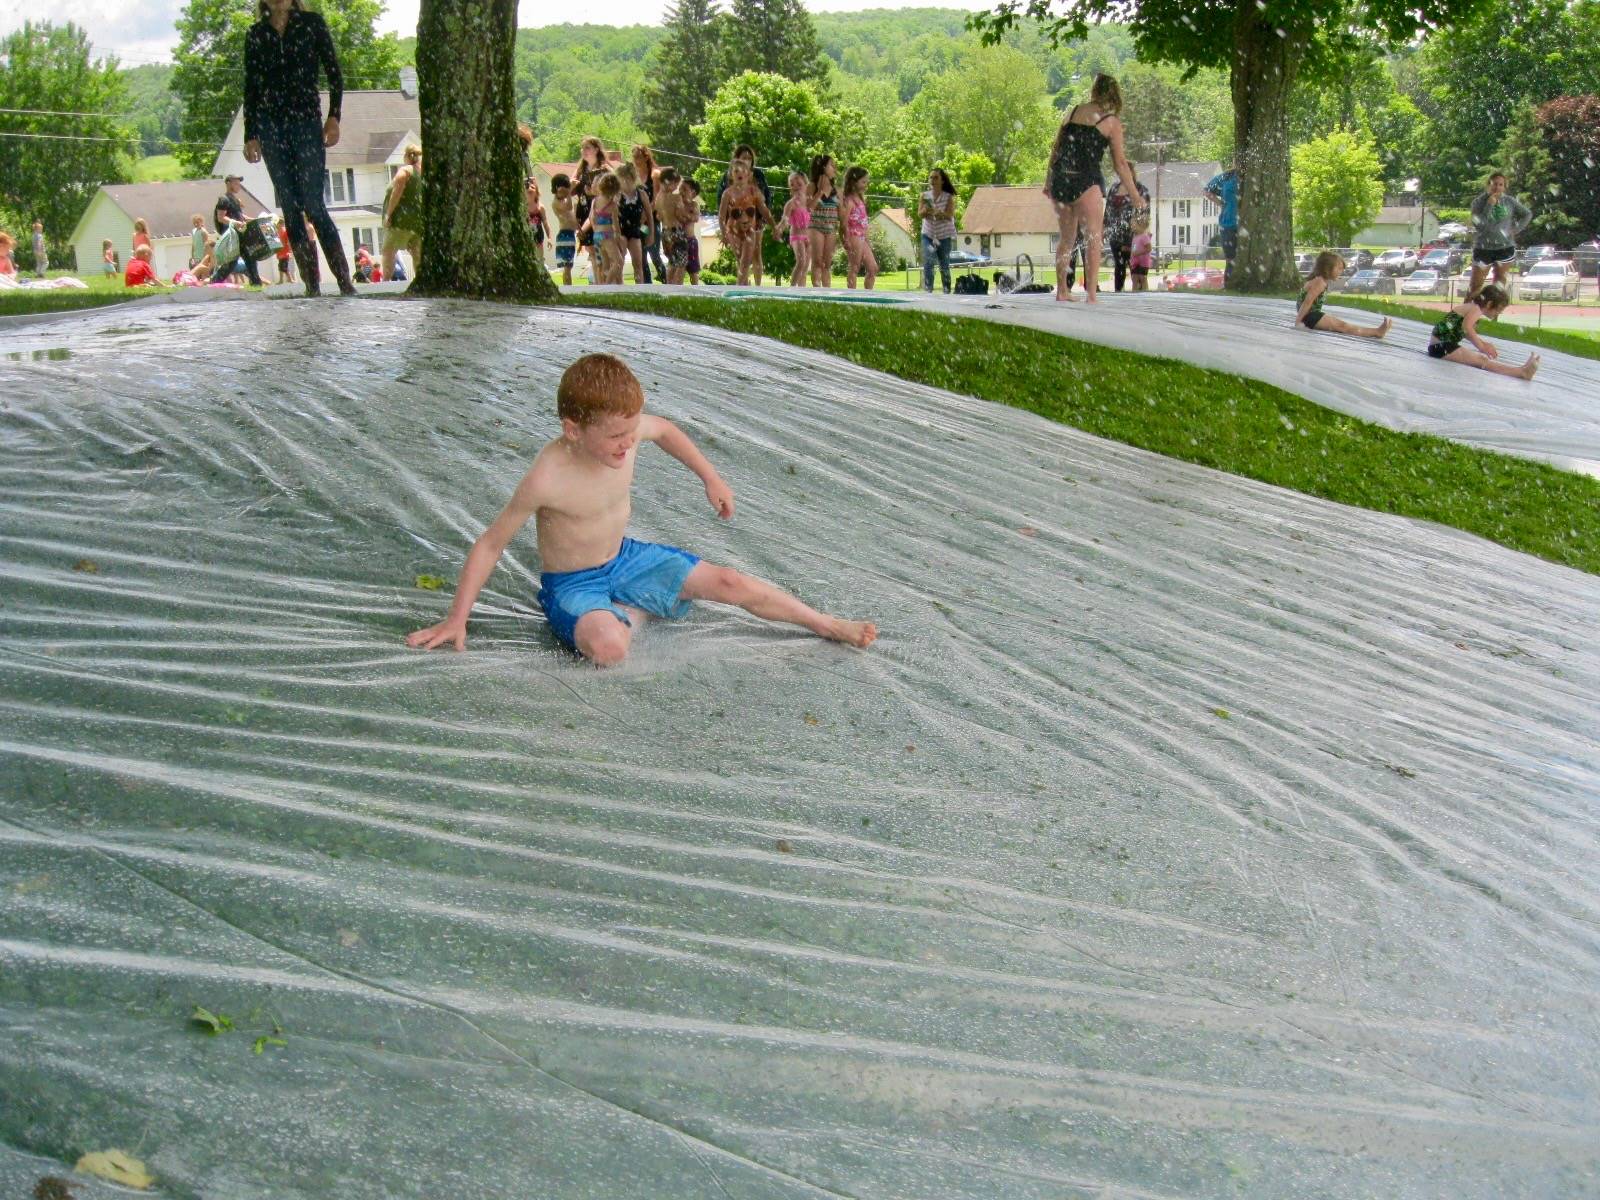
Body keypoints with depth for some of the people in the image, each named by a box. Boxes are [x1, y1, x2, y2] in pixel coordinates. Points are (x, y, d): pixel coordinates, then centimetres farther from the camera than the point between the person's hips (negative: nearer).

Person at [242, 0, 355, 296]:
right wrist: (250, 135, 8)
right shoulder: (255, 35, 12)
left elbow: (334, 74, 5)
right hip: (270, 127, 3)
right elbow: (250, 88, 13)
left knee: (313, 205, -13)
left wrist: (334, 117, -6)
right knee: (290, 209, -1)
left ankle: (345, 282, -11)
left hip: (307, 121, -3)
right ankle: (312, 285, 2)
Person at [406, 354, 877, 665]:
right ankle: (633, 611, 0)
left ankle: (828, 624, 12)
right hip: (572, 584, -5)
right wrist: (457, 619, -20)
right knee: (607, 645, -36)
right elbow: (490, 544, -20)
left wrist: (711, 478, 14)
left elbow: (665, 430, 12)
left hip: (625, 558, 5)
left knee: (728, 582, -5)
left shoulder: (625, 429, -16)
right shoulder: (547, 480, -31)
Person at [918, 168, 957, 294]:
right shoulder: (925, 196, 1)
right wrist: (926, 210, -32)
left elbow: (949, 216, -16)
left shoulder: (949, 197, -5)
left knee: (944, 265, 5)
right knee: (928, 262, -15)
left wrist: (938, 213, -35)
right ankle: (927, 291, -15)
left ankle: (947, 292, 15)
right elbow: (920, 214, -9)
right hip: (928, 235, 1)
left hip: (945, 236, -1)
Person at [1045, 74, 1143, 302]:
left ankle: (1061, 291, 23)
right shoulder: (1112, 121, 2)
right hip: (1086, 181, -5)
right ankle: (1091, 295, -9)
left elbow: (1056, 149, 16)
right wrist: (1136, 198, 6)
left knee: (1067, 238, 18)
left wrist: (1048, 181, 24)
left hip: (1059, 180, 5)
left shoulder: (1073, 112, 14)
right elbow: (1120, 164, 1)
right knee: (1093, 238, 0)